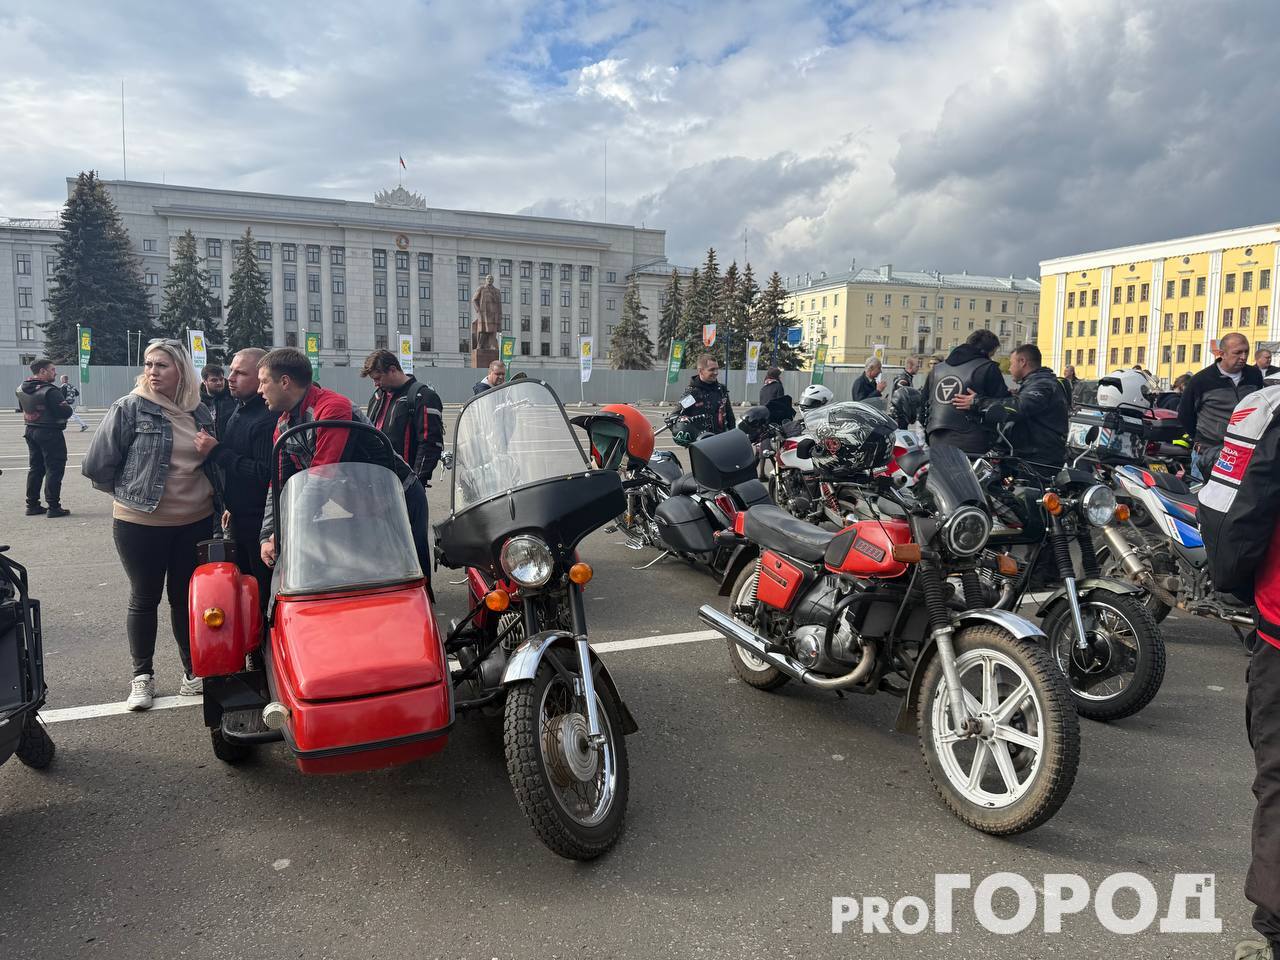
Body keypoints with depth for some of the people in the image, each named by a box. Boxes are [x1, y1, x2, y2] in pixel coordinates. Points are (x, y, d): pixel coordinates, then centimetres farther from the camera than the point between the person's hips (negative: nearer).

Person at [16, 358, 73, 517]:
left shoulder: (21, 389, 5)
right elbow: (65, 412, -21)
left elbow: (22, 408, 20)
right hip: (50, 433, -8)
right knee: (54, 468, -2)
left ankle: (32, 504, 20)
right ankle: (53, 507, -2)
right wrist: (65, 404, -2)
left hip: (30, 431, 8)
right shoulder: (50, 391, -21)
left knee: (35, 468, 16)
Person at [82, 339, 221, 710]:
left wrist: (217, 500, 7)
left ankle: (193, 672, 26)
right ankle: (142, 677, 24)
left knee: (185, 596, 13)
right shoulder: (129, 408, -7)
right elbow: (97, 465, -7)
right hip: (140, 523, -3)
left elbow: (214, 463, 17)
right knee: (145, 598, 9)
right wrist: (131, 491, 2)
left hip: (196, 521, 3)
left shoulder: (199, 412, 6)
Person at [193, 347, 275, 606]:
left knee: (263, 592, -4)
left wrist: (217, 452, -22)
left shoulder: (268, 418, -20)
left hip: (260, 525, -10)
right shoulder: (240, 411, 14)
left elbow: (265, 473, -28)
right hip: (240, 521, 10)